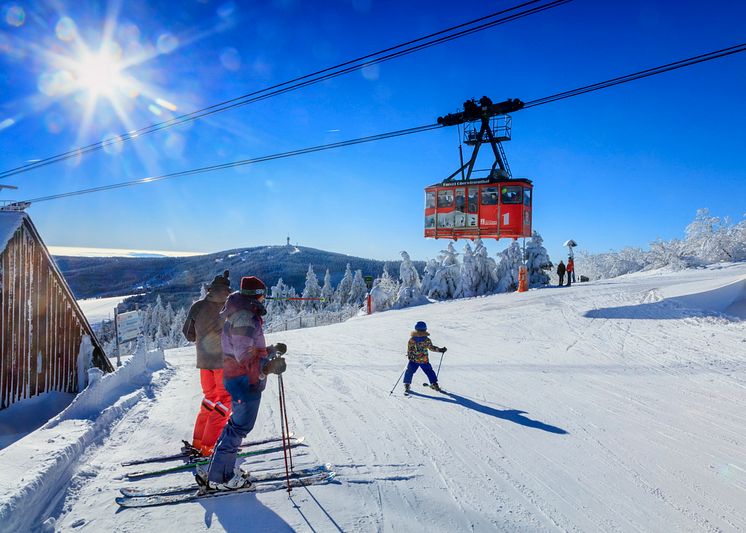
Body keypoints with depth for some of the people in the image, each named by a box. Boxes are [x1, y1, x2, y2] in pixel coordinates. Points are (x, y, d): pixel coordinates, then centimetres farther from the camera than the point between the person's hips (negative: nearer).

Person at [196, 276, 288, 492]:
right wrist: (267, 367, -38)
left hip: (237, 378, 11)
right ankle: (218, 477, 10)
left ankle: (220, 469, 31)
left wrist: (271, 349, 24)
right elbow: (244, 355, -28)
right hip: (246, 380, -11)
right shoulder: (244, 317, -20)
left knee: (238, 424, 21)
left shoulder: (242, 315, 13)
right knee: (240, 427, 0)